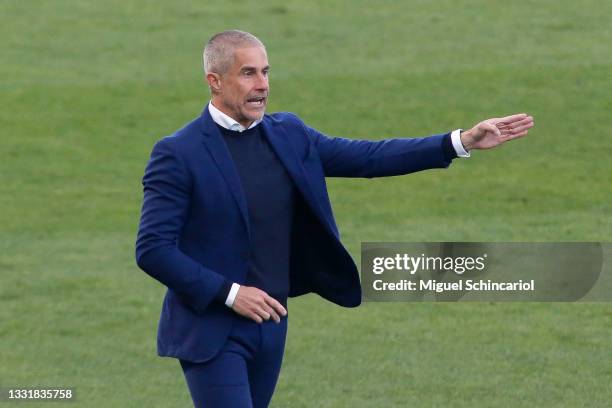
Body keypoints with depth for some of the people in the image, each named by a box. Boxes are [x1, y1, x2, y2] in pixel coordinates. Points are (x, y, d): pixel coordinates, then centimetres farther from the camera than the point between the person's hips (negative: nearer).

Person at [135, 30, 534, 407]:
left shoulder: (288, 135, 6)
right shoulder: (178, 154, -12)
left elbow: (367, 157, 7)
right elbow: (153, 249, -14)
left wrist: (462, 141, 0)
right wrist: (229, 293, -18)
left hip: (270, 324, 6)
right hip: (212, 332, -6)